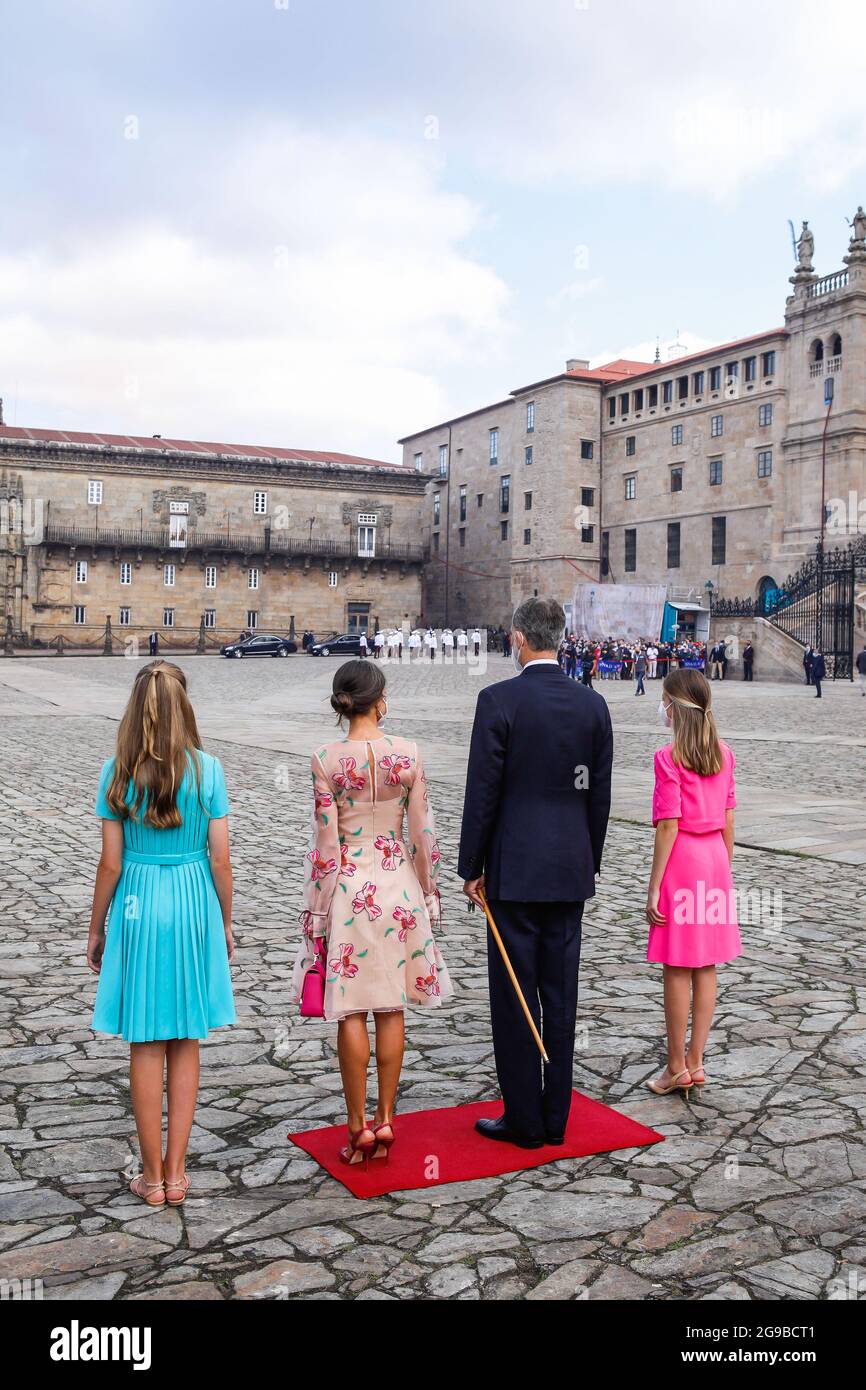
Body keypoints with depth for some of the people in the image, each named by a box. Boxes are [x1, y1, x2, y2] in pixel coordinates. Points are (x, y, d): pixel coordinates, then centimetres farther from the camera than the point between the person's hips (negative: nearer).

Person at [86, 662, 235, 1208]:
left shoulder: (118, 772, -7)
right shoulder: (207, 768, -6)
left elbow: (111, 862, -5)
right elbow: (220, 857, -4)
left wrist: (97, 928, 7)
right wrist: (225, 922, 9)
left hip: (138, 905, -1)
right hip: (194, 903, 1)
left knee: (147, 1045, 11)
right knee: (185, 1044, 14)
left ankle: (153, 1176, 20)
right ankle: (176, 1172, 21)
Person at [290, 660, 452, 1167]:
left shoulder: (327, 759, -10)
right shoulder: (409, 754, -6)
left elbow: (325, 845, -8)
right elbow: (423, 834, -1)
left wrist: (317, 912, 1)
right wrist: (427, 894, 12)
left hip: (348, 888, -2)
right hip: (398, 885, 2)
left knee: (351, 1012, 7)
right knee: (391, 1009, 11)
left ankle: (359, 1124, 12)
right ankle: (386, 1119, 19)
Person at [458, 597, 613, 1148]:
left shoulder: (498, 700, -11)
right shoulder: (593, 704, 3)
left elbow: (483, 792, -11)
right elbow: (599, 796, 7)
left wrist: (471, 869, -1)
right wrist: (590, 866, 17)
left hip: (514, 869, -5)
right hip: (570, 871, 5)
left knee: (514, 996, 5)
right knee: (560, 994, 11)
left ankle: (524, 1120, 13)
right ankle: (555, 1117, 21)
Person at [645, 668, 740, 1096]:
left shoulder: (669, 757, -13)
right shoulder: (723, 753, 6)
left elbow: (669, 825, -15)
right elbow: (728, 819, 9)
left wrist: (653, 888, -11)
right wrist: (724, 869, 19)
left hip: (680, 861, -6)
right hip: (715, 860, 6)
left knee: (677, 968, 2)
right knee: (706, 966, 11)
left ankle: (677, 1068, 11)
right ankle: (696, 1062, 18)